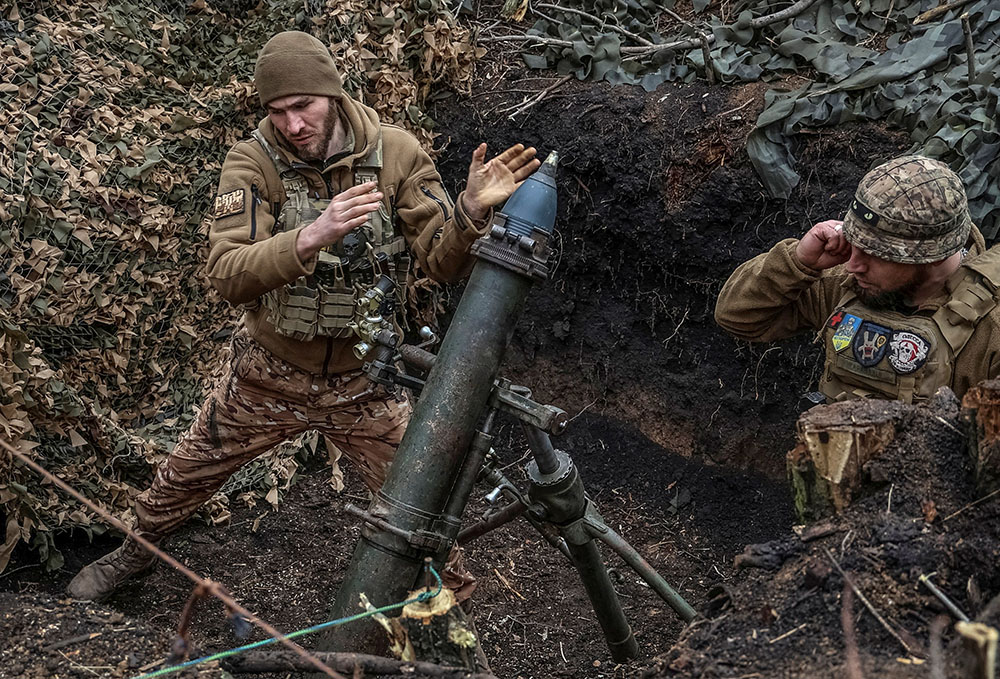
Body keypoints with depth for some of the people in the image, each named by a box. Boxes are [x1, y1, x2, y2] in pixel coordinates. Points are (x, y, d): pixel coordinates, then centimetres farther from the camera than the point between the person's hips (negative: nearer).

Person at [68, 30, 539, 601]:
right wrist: (312, 236, -44)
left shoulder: (395, 152, -14)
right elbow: (228, 275, -28)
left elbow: (442, 262, -14)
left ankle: (456, 597, 36)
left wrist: (472, 211, -36)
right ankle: (134, 554, 51)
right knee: (185, 477, 19)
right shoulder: (253, 161, -17)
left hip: (364, 380, 0)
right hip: (270, 374, 1)